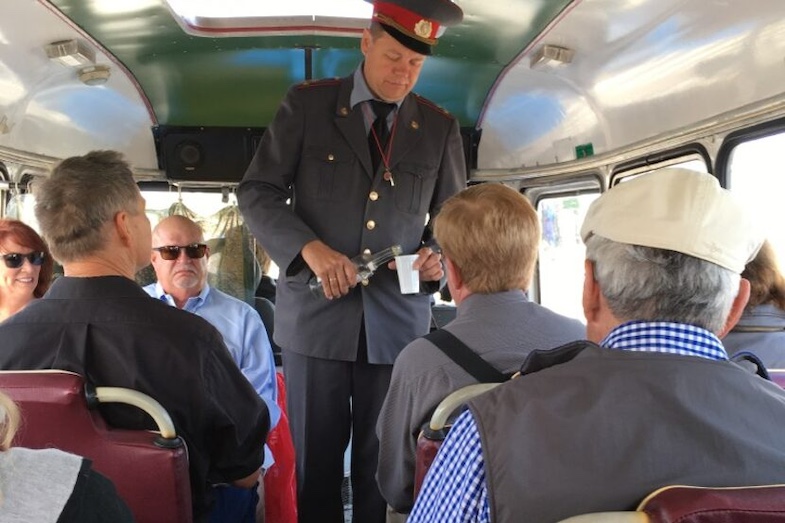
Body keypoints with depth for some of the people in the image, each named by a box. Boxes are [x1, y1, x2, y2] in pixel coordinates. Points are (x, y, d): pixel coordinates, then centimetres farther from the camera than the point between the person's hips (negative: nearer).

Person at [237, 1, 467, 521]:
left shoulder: (441, 128, 7)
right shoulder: (306, 104, 2)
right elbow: (257, 192, -1)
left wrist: (438, 256, -10)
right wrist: (310, 247, -17)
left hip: (398, 319, 1)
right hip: (315, 314, -1)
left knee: (383, 462, 9)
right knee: (316, 459, 10)